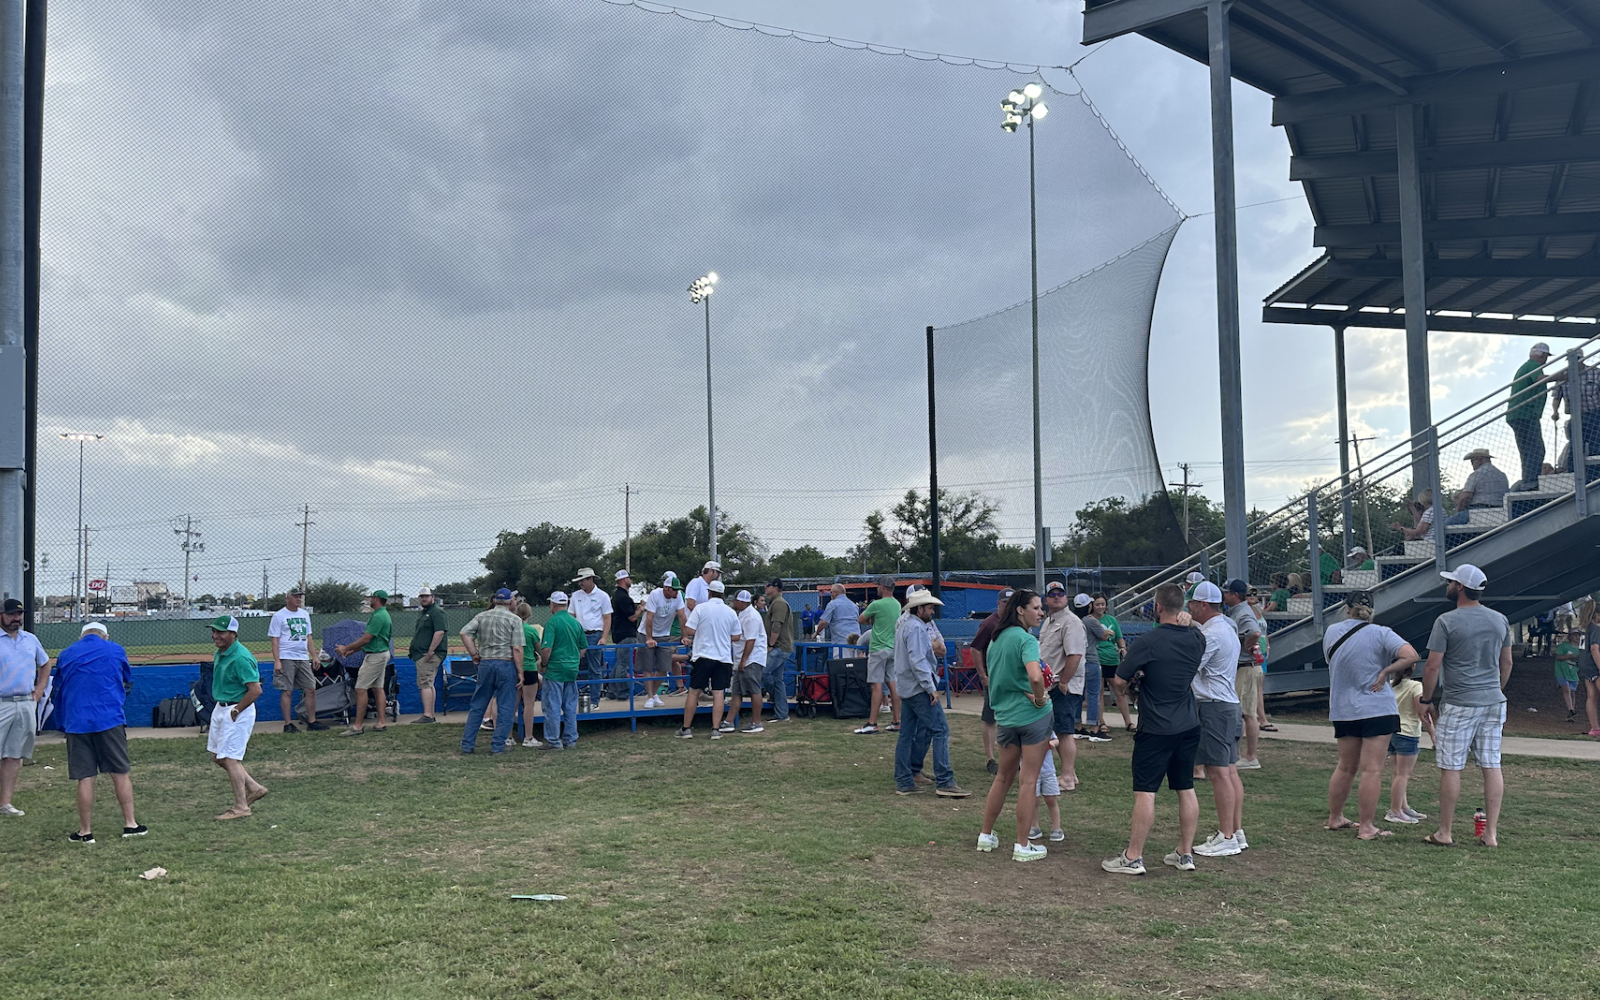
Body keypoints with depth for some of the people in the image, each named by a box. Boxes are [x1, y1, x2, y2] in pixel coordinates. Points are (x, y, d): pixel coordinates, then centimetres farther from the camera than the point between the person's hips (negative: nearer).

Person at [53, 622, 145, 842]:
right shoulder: (116, 650, 6)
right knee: (120, 773, 5)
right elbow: (127, 682, 22)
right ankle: (130, 824, 8)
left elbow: (59, 689, 18)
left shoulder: (66, 654, 9)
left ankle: (85, 831, 8)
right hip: (110, 720, -1)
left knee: (84, 778, 3)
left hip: (76, 723, 1)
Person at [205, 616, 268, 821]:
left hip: (237, 712, -10)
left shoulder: (240, 657, -23)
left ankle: (241, 807, 3)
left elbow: (256, 690, -26)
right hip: (221, 708, 10)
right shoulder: (220, 653, 7)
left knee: (229, 758, -6)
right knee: (216, 754, 15)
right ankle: (254, 788, 25)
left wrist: (236, 710, -18)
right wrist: (222, 709, 14)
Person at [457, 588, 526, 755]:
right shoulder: (514, 620, -3)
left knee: (478, 706, 12)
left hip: (485, 664, 4)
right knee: (505, 707, 5)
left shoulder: (482, 616, 9)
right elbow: (517, 649, -10)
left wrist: (474, 654, 3)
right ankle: (498, 745, 5)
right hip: (506, 664, -4)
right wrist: (520, 672, -6)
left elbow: (464, 633, -3)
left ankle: (467, 745, 13)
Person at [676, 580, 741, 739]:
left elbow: (689, 631, -9)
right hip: (724, 658, 3)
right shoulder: (731, 612, 4)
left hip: (703, 656, -2)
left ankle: (686, 729, 9)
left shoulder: (701, 608, -6)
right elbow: (736, 637, 10)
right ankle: (715, 729, 2)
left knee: (693, 692, 5)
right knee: (718, 693, 4)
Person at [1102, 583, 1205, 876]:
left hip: (1156, 729, -6)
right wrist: (1186, 623, 12)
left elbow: (1118, 681, -13)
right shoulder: (1196, 639, 2)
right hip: (1189, 726, 7)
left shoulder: (1149, 641, -17)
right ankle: (1185, 854, 19)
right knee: (1186, 789, 12)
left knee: (1145, 792, -3)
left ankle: (1133, 857, 1)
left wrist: (1137, 674, 9)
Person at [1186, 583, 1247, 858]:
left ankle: (1226, 838, -4)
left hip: (1213, 707, -10)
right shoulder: (1228, 628, 16)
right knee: (1230, 771, 12)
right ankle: (1237, 832, 17)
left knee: (1218, 772, -7)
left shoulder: (1211, 634, -17)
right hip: (1229, 704, 10)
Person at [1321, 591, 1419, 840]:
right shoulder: (1380, 633, -9)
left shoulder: (1331, 632, 5)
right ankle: (1366, 827, -2)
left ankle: (1335, 817, 26)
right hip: (1377, 709, -5)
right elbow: (1411, 656, -20)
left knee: (1345, 767, 18)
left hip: (1342, 710, 5)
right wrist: (1385, 672, -11)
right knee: (1372, 770, -3)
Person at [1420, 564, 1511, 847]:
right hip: (1493, 702, 6)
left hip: (1458, 704, -6)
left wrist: (1426, 700, 0)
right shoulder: (1500, 620, 7)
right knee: (1492, 766, 8)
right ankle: (1491, 833, 9)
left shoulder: (1446, 622, -11)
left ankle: (1445, 833, 6)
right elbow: (1506, 663, 16)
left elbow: (1432, 667, -11)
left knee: (1451, 768, 0)